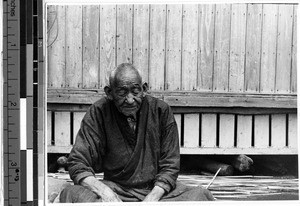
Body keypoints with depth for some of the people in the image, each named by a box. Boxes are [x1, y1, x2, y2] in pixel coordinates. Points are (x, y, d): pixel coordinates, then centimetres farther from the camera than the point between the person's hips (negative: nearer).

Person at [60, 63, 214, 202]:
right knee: (71, 194, -30)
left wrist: (151, 198, -19)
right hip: (115, 189, -1)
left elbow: (170, 167, -2)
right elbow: (77, 163, -9)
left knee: (202, 195, -26)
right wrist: (105, 192, -27)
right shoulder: (98, 113, -6)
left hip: (157, 189, 1)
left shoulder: (161, 111, -3)